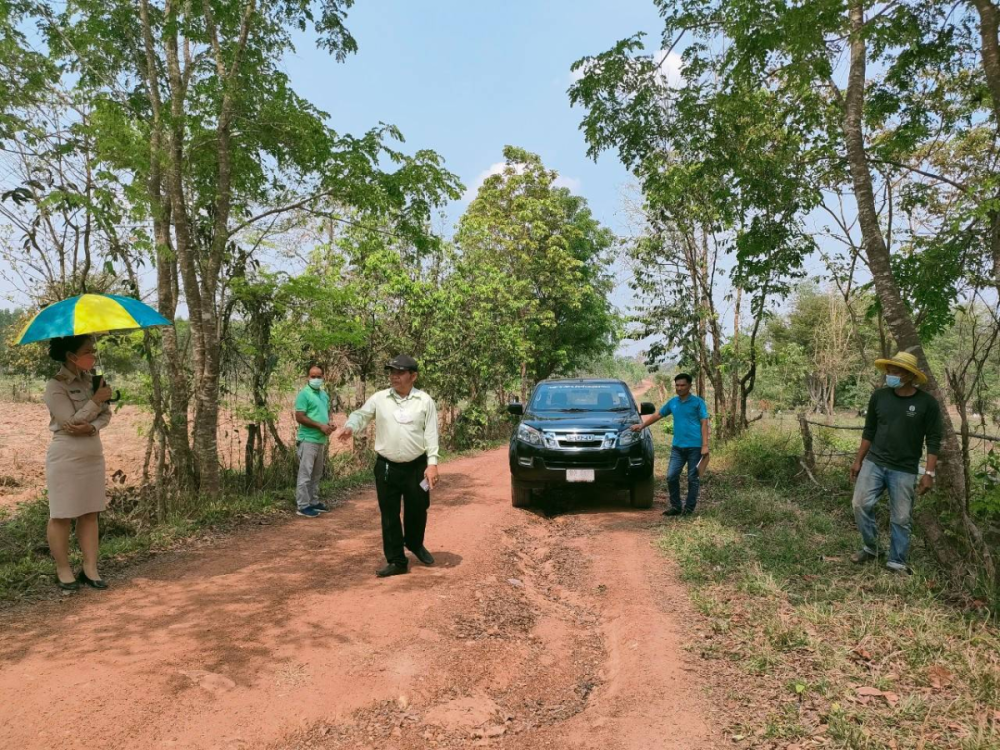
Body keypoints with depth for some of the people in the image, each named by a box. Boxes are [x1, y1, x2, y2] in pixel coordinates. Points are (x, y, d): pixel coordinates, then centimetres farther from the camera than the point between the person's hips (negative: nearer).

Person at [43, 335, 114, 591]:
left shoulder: (92, 379, 7)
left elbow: (106, 414, 4)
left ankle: (90, 569, 14)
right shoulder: (55, 386, -12)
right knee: (62, 516, 4)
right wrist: (96, 400, -14)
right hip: (66, 458, -6)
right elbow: (71, 422, -19)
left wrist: (91, 427, -15)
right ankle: (63, 570, 17)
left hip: (93, 455, 6)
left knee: (90, 513, 8)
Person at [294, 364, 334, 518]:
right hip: (308, 440, -8)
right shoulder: (304, 394, -10)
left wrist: (328, 425, 4)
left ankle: (314, 502, 24)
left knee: (316, 474, 14)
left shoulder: (324, 394, 14)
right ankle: (302, 506, 0)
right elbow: (299, 417, -16)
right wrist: (320, 426, -18)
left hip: (321, 440, 8)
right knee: (305, 474, -5)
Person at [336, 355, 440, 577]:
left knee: (417, 510, 14)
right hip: (386, 467, 1)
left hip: (416, 466, -1)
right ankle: (397, 561, 18)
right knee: (389, 515, 5)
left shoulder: (425, 401, -2)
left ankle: (415, 544, 43)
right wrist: (349, 427, -25)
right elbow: (361, 415, -1)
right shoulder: (379, 398, 1)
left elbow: (431, 433, -4)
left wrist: (432, 463, -12)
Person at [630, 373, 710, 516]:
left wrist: (705, 445, -13)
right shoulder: (672, 402, 11)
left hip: (694, 447, -4)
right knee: (671, 476, -1)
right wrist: (642, 425, 16)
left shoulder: (697, 402, -2)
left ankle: (689, 508, 13)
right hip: (677, 446, 4)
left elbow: (704, 424, -6)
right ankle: (675, 506, 11)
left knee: (692, 478, 3)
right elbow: (657, 415, 21)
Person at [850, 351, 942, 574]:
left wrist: (930, 473, -10)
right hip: (873, 463, 2)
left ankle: (897, 562, 17)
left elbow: (933, 440, -5)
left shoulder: (927, 403, -8)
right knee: (861, 504, -7)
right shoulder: (879, 396, 0)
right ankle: (870, 548, 13)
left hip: (904, 470, -2)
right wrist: (858, 461, 9)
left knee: (900, 518, 3)